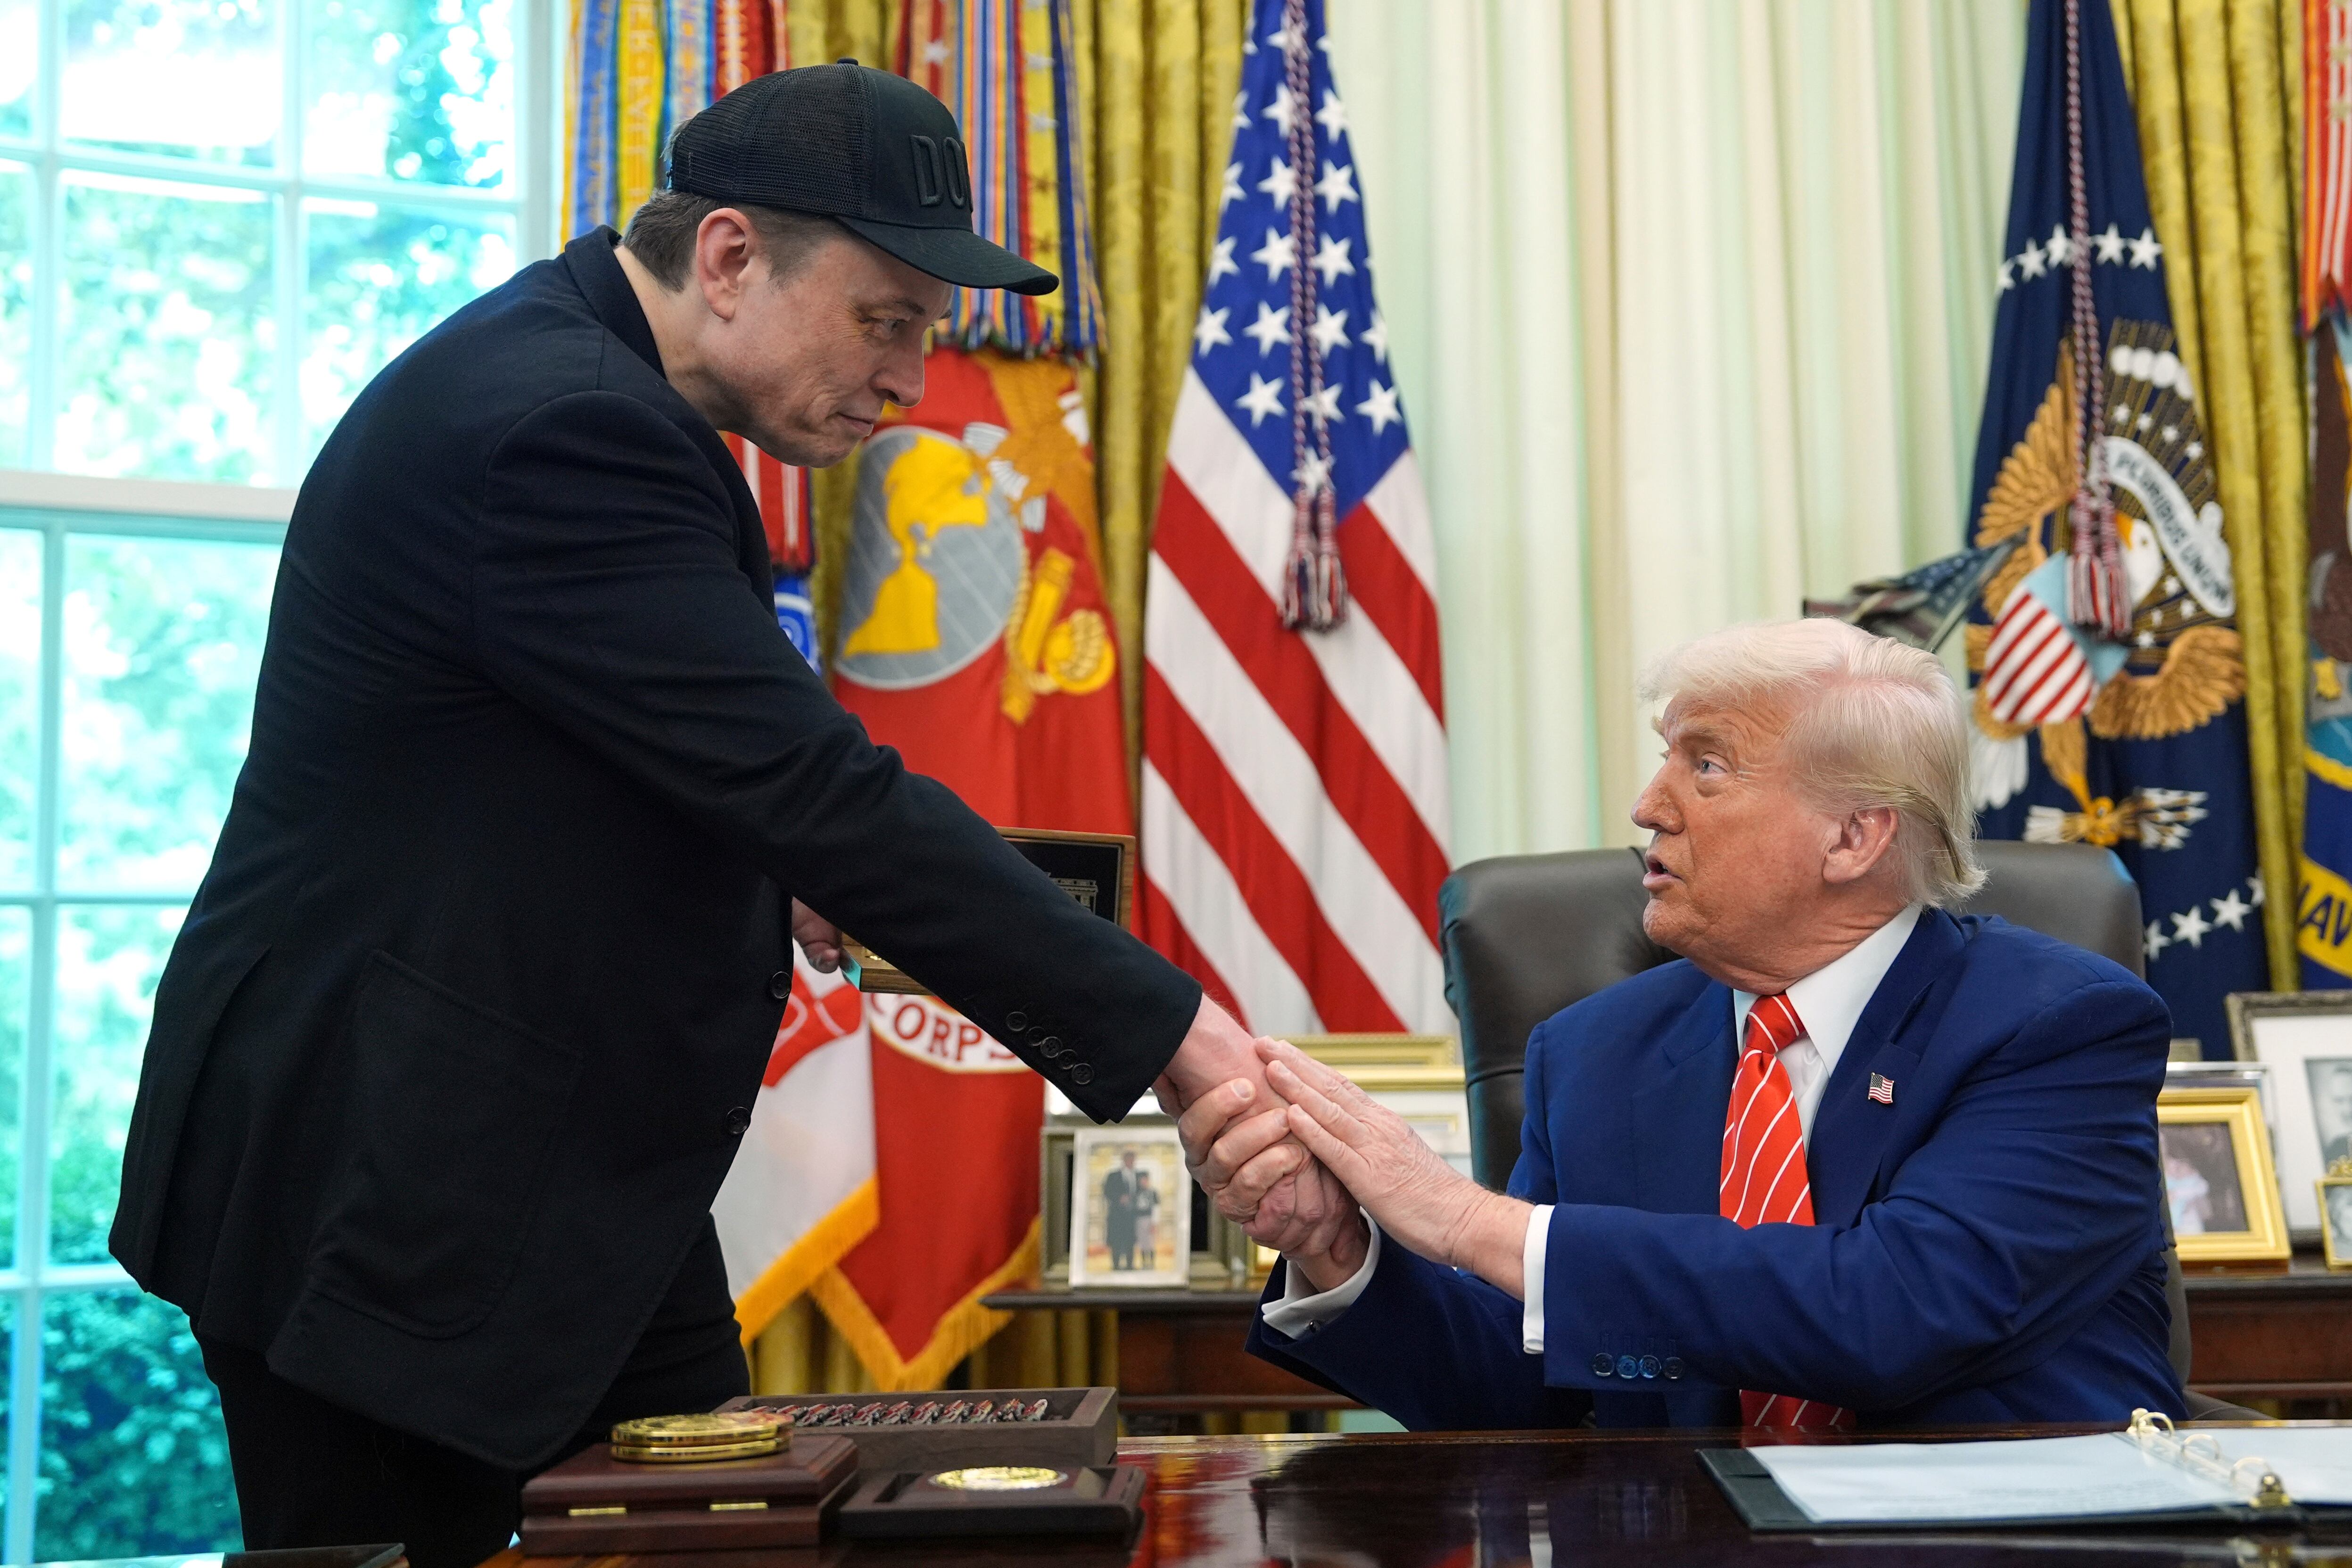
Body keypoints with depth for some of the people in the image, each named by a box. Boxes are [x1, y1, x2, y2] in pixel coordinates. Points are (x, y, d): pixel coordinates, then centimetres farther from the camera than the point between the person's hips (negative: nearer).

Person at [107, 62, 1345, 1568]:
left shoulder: (582, 385, 8)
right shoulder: (557, 424, -24)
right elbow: (826, 794, -29)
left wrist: (743, 854, 0)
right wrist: (1181, 1043, -28)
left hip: (573, 1181, 10)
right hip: (386, 1203, -10)